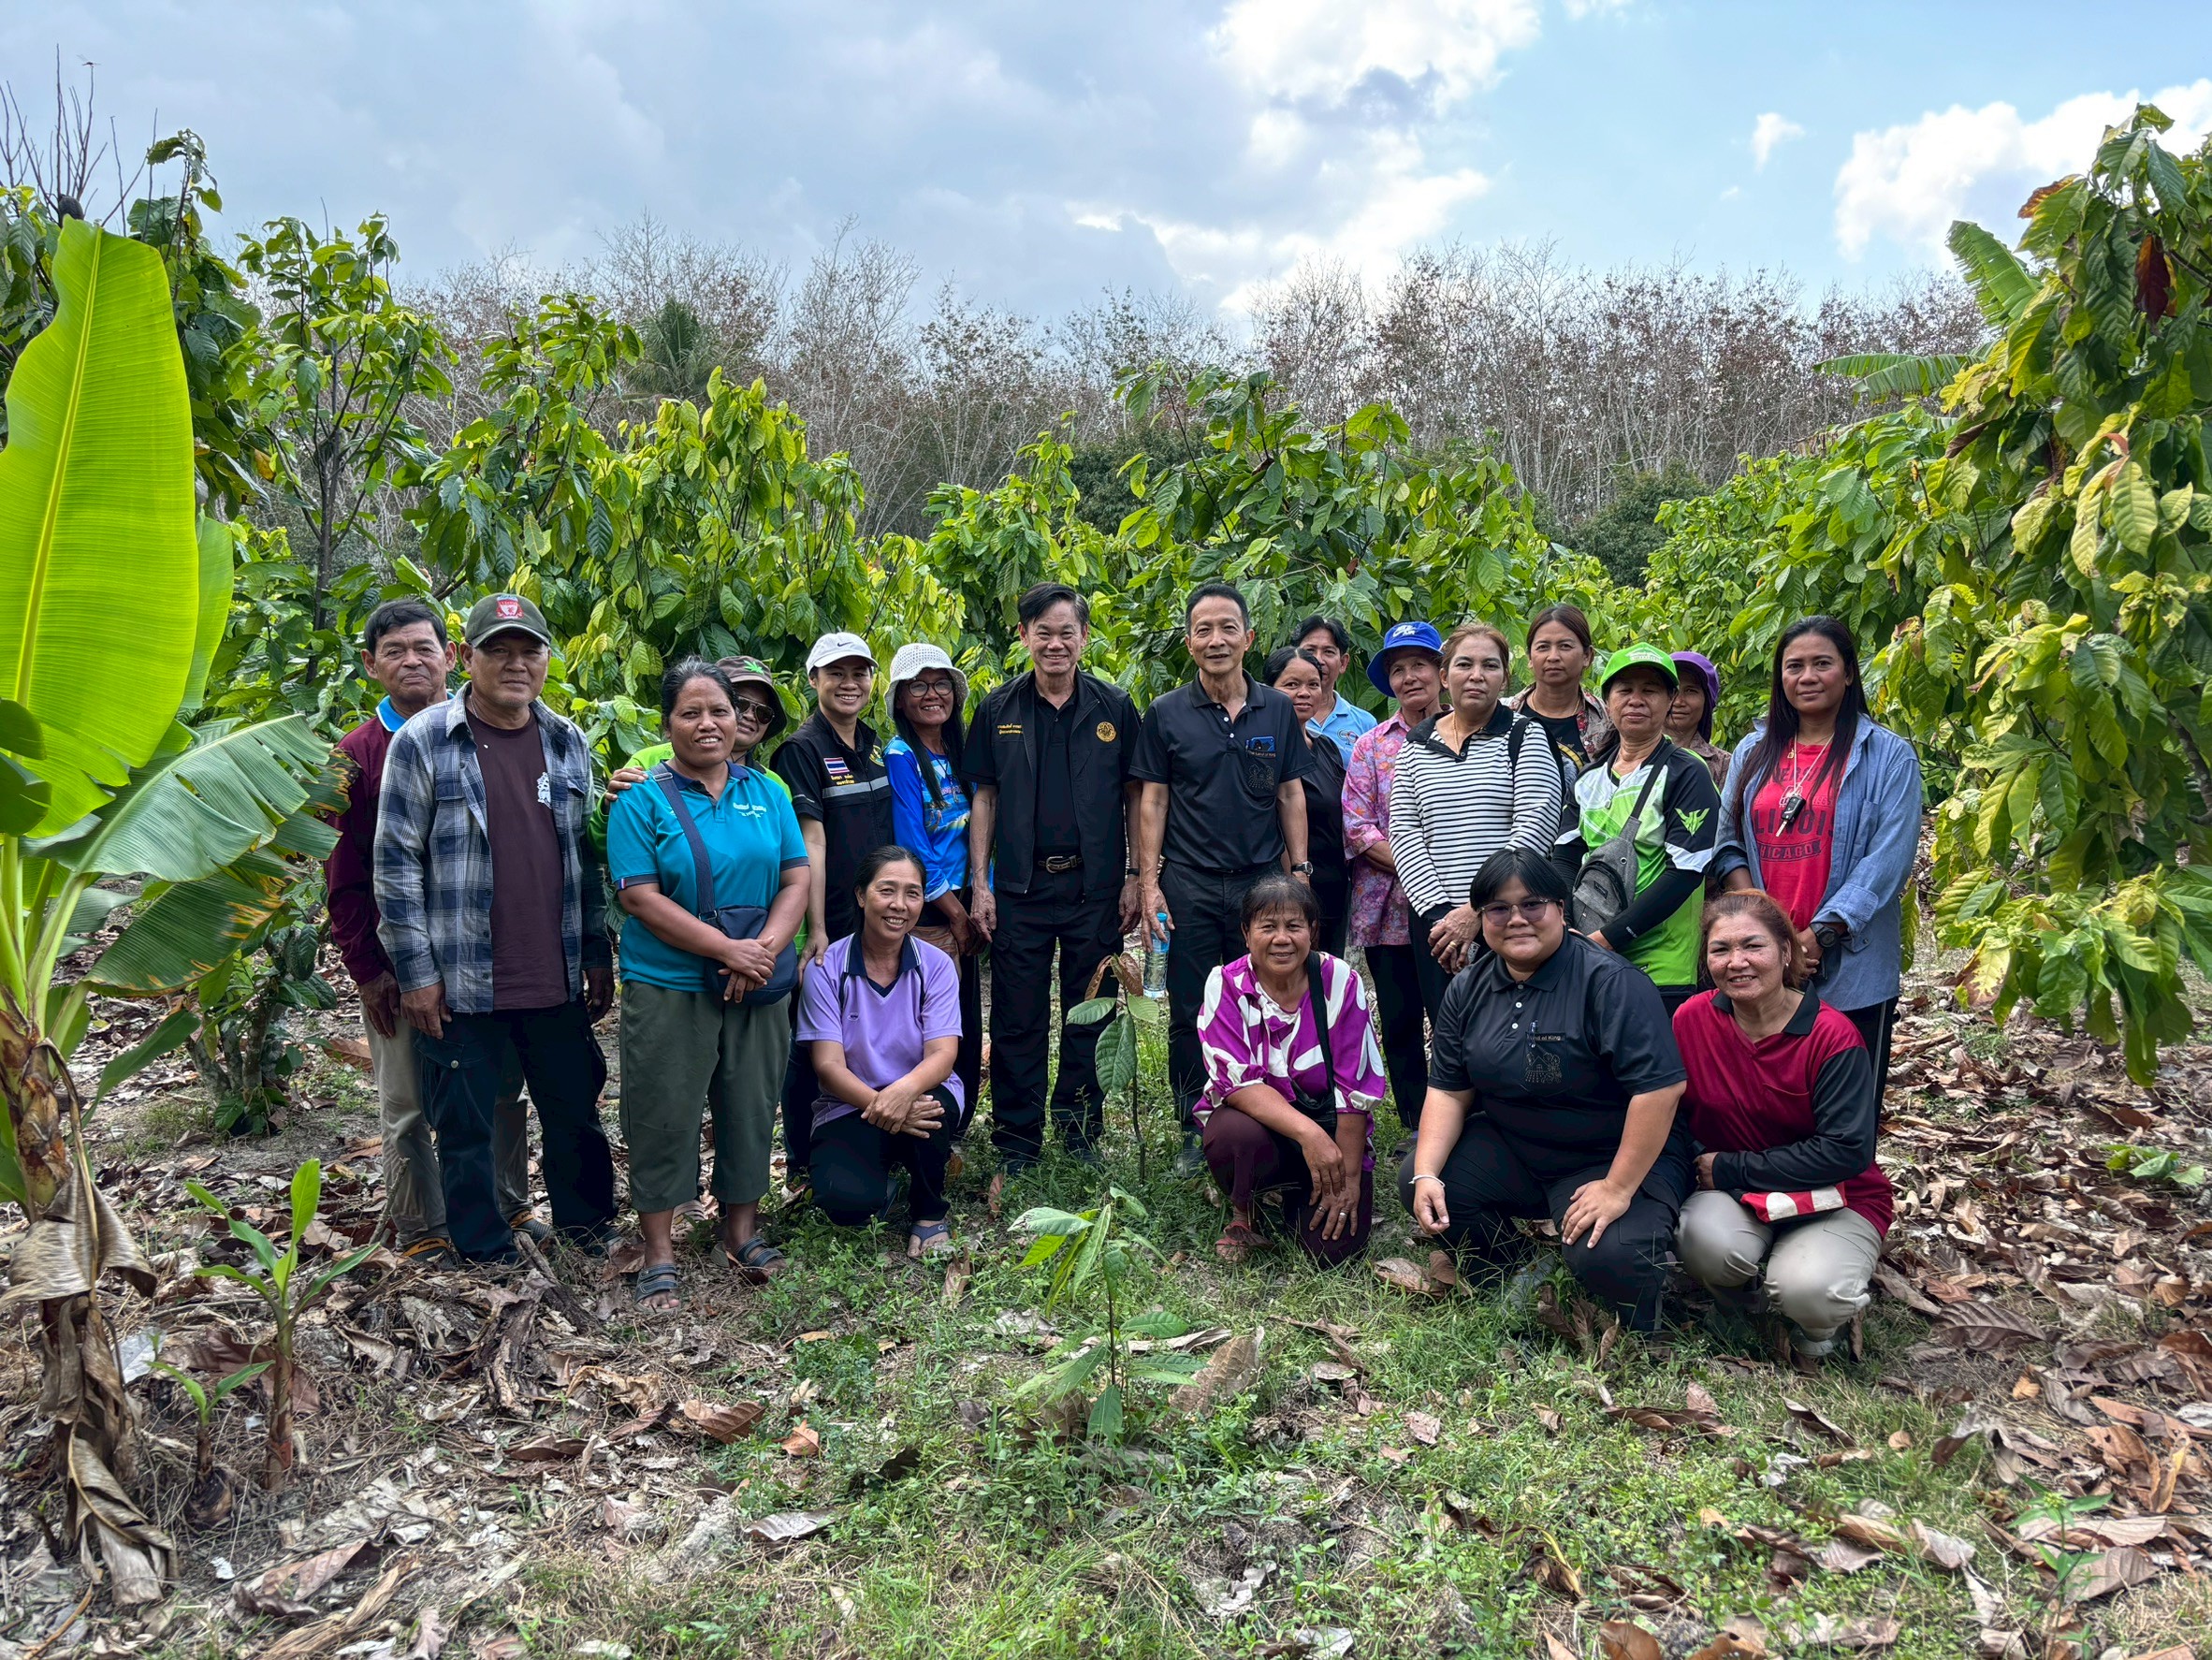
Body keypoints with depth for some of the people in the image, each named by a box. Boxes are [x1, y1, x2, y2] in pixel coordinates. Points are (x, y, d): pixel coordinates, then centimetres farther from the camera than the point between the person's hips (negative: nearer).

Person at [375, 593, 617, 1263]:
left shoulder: (568, 742, 7)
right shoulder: (422, 742, -6)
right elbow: (395, 862, -6)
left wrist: (598, 956, 10)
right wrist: (416, 972, -8)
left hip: (558, 982, 4)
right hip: (462, 983, -3)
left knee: (575, 1113, 14)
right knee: (466, 1129, 8)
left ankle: (586, 1226, 34)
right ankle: (484, 1251, 25)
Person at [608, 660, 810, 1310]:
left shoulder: (767, 793, 8)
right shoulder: (642, 799, -4)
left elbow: (796, 880, 3)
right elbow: (639, 896, -12)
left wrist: (763, 951, -14)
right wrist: (728, 949, -18)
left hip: (757, 987, 4)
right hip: (668, 985, -3)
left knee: (750, 1108, 12)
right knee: (664, 1114, 3)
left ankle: (742, 1227, 29)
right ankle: (659, 1252, 15)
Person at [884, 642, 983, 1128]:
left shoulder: (958, 755, 13)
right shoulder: (899, 757, -8)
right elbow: (912, 846, -13)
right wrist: (955, 913, -11)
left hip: (964, 908, 7)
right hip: (926, 913, -7)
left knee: (968, 1021, 10)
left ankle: (957, 1130, 22)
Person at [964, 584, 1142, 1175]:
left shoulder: (1114, 707, 3)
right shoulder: (999, 709, 4)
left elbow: (1134, 795, 6)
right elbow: (983, 797, 6)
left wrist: (1135, 878, 0)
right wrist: (979, 883, 0)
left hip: (1095, 887, 0)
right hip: (1020, 888, 0)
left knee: (1090, 1017, 8)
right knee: (1017, 1022, 4)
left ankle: (1080, 1136, 22)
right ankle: (1016, 1146, 15)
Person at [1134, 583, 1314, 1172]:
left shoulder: (1278, 710, 7)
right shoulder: (1167, 715, 2)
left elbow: (1291, 796, 10)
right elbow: (1152, 802, 2)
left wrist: (1299, 871, 4)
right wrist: (1149, 883, -4)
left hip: (1262, 880, 1)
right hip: (1189, 885, -1)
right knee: (1190, 1015, 4)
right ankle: (1196, 1132, 16)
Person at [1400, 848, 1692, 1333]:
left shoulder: (1611, 982, -20)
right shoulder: (1469, 989, 2)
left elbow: (1659, 1088, -26)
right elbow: (1449, 1091, 2)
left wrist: (1617, 1189, -26)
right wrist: (1426, 1174, -13)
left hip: (1616, 1159, -6)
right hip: (1512, 1150, 6)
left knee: (1604, 1254, -31)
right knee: (1418, 1184, -12)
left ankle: (1640, 1337, 7)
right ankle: (1507, 1277, 15)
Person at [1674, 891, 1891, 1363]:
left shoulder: (1833, 1037, -18)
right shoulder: (1693, 1018, -8)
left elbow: (1847, 1151, -21)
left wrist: (1731, 1168, -19)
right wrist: (1701, 1167, -15)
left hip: (1836, 1200, -2)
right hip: (1732, 1196, 3)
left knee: (1807, 1292, -32)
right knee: (1707, 1241, -32)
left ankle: (1817, 1321, 8)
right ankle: (1735, 1300, 6)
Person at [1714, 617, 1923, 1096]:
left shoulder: (1888, 755, -1)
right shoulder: (1754, 752, 12)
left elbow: (1889, 859, -10)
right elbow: (1729, 845, 8)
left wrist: (1820, 934, -16)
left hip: (1852, 969, -3)